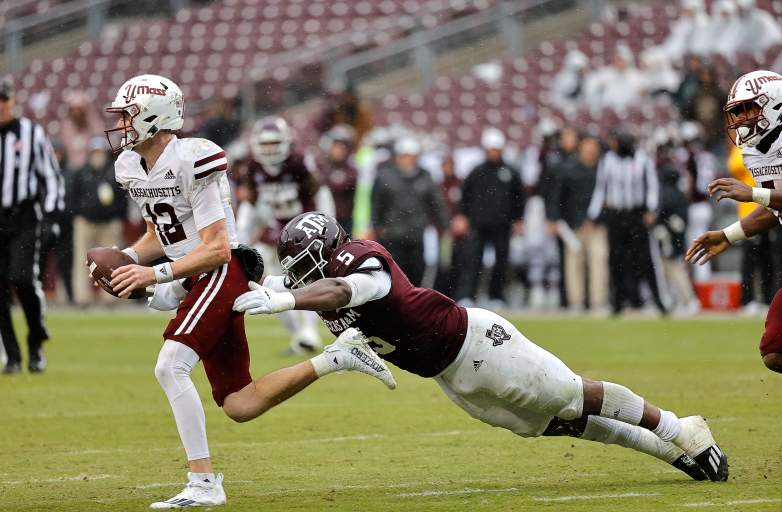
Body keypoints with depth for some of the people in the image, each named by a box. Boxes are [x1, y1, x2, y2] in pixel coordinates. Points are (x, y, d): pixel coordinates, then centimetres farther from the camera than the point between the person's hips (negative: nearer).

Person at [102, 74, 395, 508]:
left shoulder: (191, 162, -18)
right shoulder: (131, 166, 8)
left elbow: (216, 249, -18)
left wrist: (156, 274, -23)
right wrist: (125, 258, 3)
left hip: (221, 275, -9)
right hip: (197, 281, 10)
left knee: (170, 367, -24)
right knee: (239, 406, 8)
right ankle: (337, 357, 19)